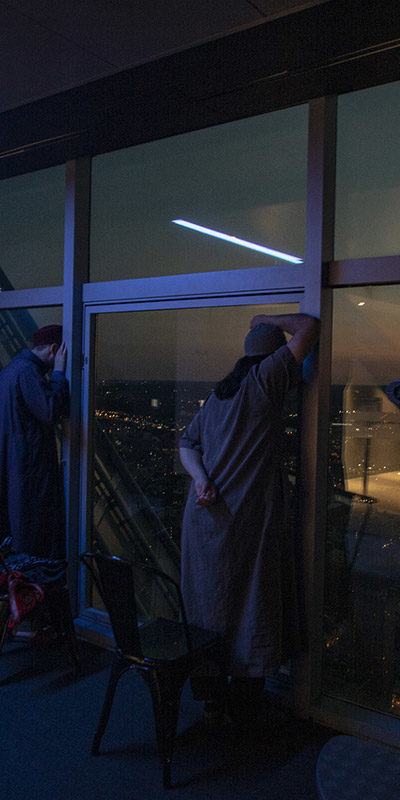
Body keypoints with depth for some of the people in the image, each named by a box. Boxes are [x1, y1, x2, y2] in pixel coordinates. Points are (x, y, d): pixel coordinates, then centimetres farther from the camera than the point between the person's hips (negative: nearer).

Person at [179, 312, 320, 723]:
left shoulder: (217, 393, 14)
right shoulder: (265, 379, -7)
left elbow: (187, 444, 13)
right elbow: (310, 327, -4)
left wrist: (201, 477, -2)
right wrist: (270, 319, 10)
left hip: (205, 516, 7)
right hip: (250, 519, -7)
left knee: (209, 603, 15)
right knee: (251, 607, 7)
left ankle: (209, 692, 28)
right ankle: (241, 700, 19)